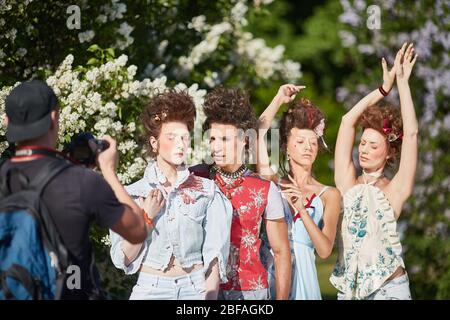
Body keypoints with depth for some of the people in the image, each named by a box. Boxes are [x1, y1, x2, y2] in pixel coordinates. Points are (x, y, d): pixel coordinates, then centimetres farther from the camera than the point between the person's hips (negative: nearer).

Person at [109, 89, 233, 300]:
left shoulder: (207, 191, 4)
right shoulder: (133, 194, 3)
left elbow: (214, 256, 1)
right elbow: (123, 259, -1)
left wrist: (209, 297, -11)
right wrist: (147, 219, -11)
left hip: (196, 290, 0)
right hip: (150, 290, 0)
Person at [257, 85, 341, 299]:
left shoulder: (329, 195, 5)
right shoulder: (274, 184, 7)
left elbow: (325, 250, -5)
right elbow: (257, 134, -4)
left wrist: (302, 211, -16)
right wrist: (279, 99, -1)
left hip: (301, 271, 0)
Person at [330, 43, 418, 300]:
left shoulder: (394, 190, -2)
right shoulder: (348, 184, 6)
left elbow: (411, 133, -10)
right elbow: (348, 122, 2)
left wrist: (402, 83, -9)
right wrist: (384, 89, 1)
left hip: (388, 287, -3)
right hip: (349, 286, 3)